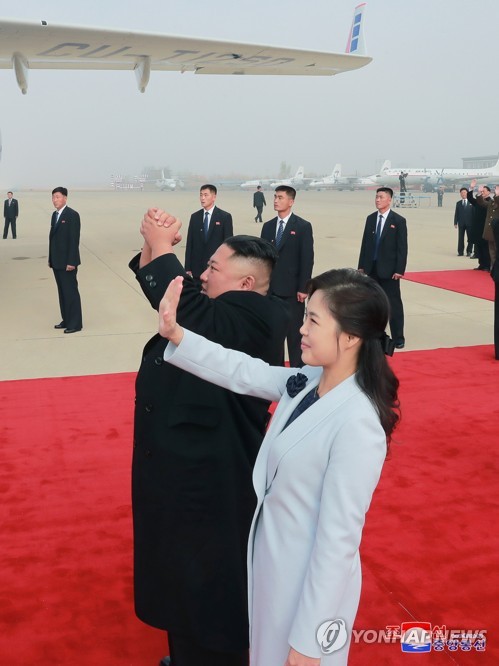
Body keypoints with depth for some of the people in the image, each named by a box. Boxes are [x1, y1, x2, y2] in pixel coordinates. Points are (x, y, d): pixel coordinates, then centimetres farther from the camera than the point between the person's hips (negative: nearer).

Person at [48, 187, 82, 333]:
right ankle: (66, 320, 19)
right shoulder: (55, 215, 13)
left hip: (67, 262, -8)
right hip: (57, 261, 8)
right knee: (62, 292, 12)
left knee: (71, 292, -3)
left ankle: (75, 324, 3)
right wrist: (51, 259, 13)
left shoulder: (72, 215, -12)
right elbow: (53, 237, 15)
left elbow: (74, 240, -16)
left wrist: (71, 262, -19)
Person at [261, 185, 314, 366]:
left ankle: (297, 370, 9)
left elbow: (307, 259, -8)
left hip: (292, 289, -5)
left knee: (294, 332, 0)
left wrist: (303, 288, -13)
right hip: (270, 288, 5)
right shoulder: (268, 226, 11)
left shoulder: (303, 226, -4)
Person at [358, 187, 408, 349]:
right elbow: (365, 243, 11)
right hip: (372, 268, 5)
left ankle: (398, 338, 8)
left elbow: (402, 247, -8)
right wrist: (362, 265, 7)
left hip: (389, 269, -5)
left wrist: (399, 270, -14)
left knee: (394, 304, 0)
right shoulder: (370, 218, 8)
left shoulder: (399, 220, -6)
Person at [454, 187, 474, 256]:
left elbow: (474, 213, 3)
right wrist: (455, 223, -1)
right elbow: (456, 213, 7)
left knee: (470, 238, 0)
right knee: (460, 238, 1)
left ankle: (469, 252, 8)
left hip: (469, 223, -1)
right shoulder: (458, 203, 10)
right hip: (461, 223, 1)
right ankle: (460, 252, 5)